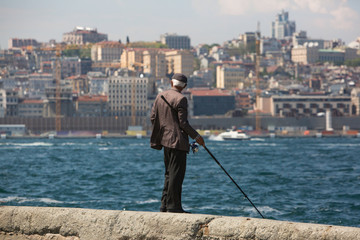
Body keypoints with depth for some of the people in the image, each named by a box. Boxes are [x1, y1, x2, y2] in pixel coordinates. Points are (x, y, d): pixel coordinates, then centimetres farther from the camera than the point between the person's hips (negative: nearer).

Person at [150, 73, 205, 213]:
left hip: (165, 139, 8)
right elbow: (183, 123, -15)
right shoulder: (181, 99, -13)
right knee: (176, 174, -5)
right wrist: (196, 136, -7)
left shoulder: (160, 96, 9)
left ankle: (165, 205, 15)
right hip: (177, 141, -8)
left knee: (169, 174, 15)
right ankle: (173, 206, -5)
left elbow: (153, 117, 11)